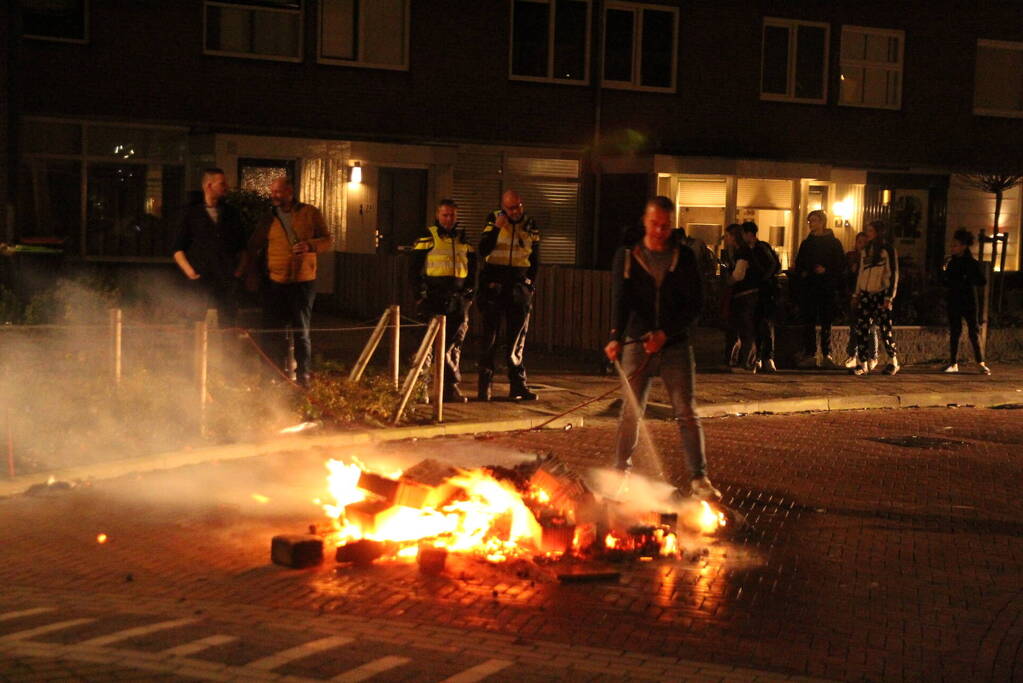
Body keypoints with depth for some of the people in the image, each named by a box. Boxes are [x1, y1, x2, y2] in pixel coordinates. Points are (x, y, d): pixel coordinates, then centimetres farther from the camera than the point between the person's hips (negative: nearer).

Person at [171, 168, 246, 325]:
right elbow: (177, 249, 8)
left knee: (227, 325, -3)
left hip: (228, 281, 2)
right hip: (202, 281, -2)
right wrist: (190, 271, -4)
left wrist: (239, 269, 7)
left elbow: (242, 246, 21)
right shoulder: (191, 213, 7)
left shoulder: (232, 213, 16)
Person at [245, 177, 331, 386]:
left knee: (301, 331, 5)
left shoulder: (310, 213, 2)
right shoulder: (269, 219, 8)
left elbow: (327, 241, 1)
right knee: (272, 331, 3)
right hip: (275, 282, 2)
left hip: (303, 282, -2)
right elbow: (253, 247, 14)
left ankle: (303, 376, 14)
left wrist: (310, 245, -19)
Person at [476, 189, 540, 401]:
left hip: (519, 284, 2)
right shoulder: (494, 220, 1)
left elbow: (535, 259, 15)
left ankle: (518, 386, 7)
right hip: (494, 283, -2)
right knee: (490, 334, -3)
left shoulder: (531, 225, 8)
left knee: (517, 337, 5)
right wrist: (496, 228, -17)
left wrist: (531, 285, 7)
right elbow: (483, 250, -8)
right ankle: (484, 386, 0)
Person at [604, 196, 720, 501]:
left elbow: (695, 305, -1)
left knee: (687, 413, -3)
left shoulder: (684, 258, 4)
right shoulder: (627, 257, 3)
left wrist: (666, 333, -14)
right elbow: (620, 299, -9)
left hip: (675, 346, 0)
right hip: (637, 344, 0)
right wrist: (616, 336, -25)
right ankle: (621, 472, 16)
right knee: (631, 412, 2)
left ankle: (698, 477, 2)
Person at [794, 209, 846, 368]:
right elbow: (799, 264, 17)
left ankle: (827, 355, 5)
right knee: (808, 322, -1)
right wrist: (802, 274, -2)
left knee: (826, 322, 1)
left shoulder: (833, 242, 3)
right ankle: (809, 355, 2)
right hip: (808, 288, 3)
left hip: (827, 288, -3)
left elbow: (840, 264, -2)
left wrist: (826, 270, -16)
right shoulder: (806, 243, 15)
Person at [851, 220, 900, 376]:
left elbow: (893, 274, -6)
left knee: (884, 329, -4)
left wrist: (889, 297, -11)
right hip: (865, 295, 6)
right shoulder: (865, 250, 15)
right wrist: (857, 294, 16)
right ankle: (862, 363, 2)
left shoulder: (888, 250, -3)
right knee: (861, 329, -2)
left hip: (881, 295, -6)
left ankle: (893, 362, 11)